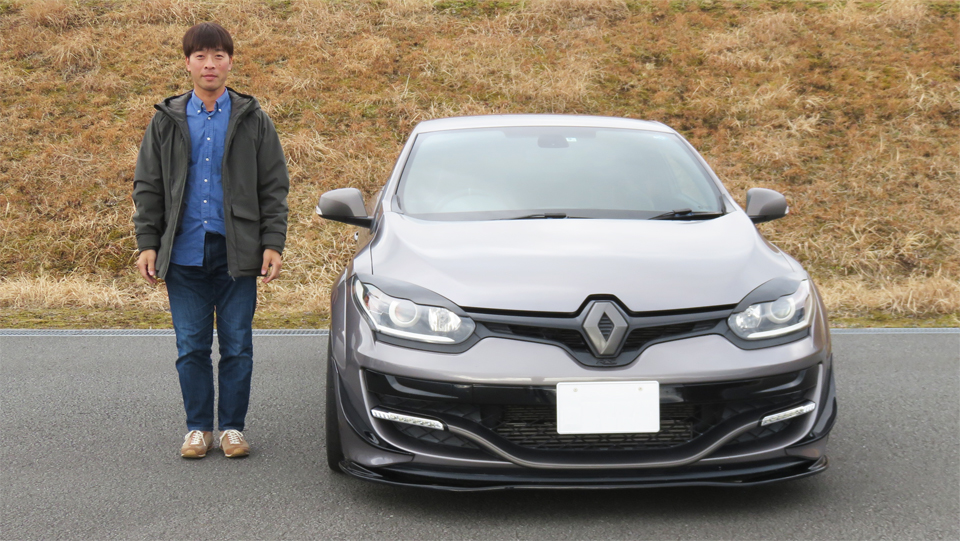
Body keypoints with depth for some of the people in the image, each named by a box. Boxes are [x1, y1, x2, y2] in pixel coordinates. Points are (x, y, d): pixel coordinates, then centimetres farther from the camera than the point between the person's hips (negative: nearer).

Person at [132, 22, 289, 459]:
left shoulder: (253, 121, 5)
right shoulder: (167, 121, 8)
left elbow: (274, 188, 5)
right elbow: (147, 187, 10)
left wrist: (273, 243, -4)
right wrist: (147, 244, 2)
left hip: (236, 253, -1)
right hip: (184, 254, 1)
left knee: (237, 346, 4)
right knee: (191, 347, 5)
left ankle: (232, 427, 15)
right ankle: (198, 427, 17)